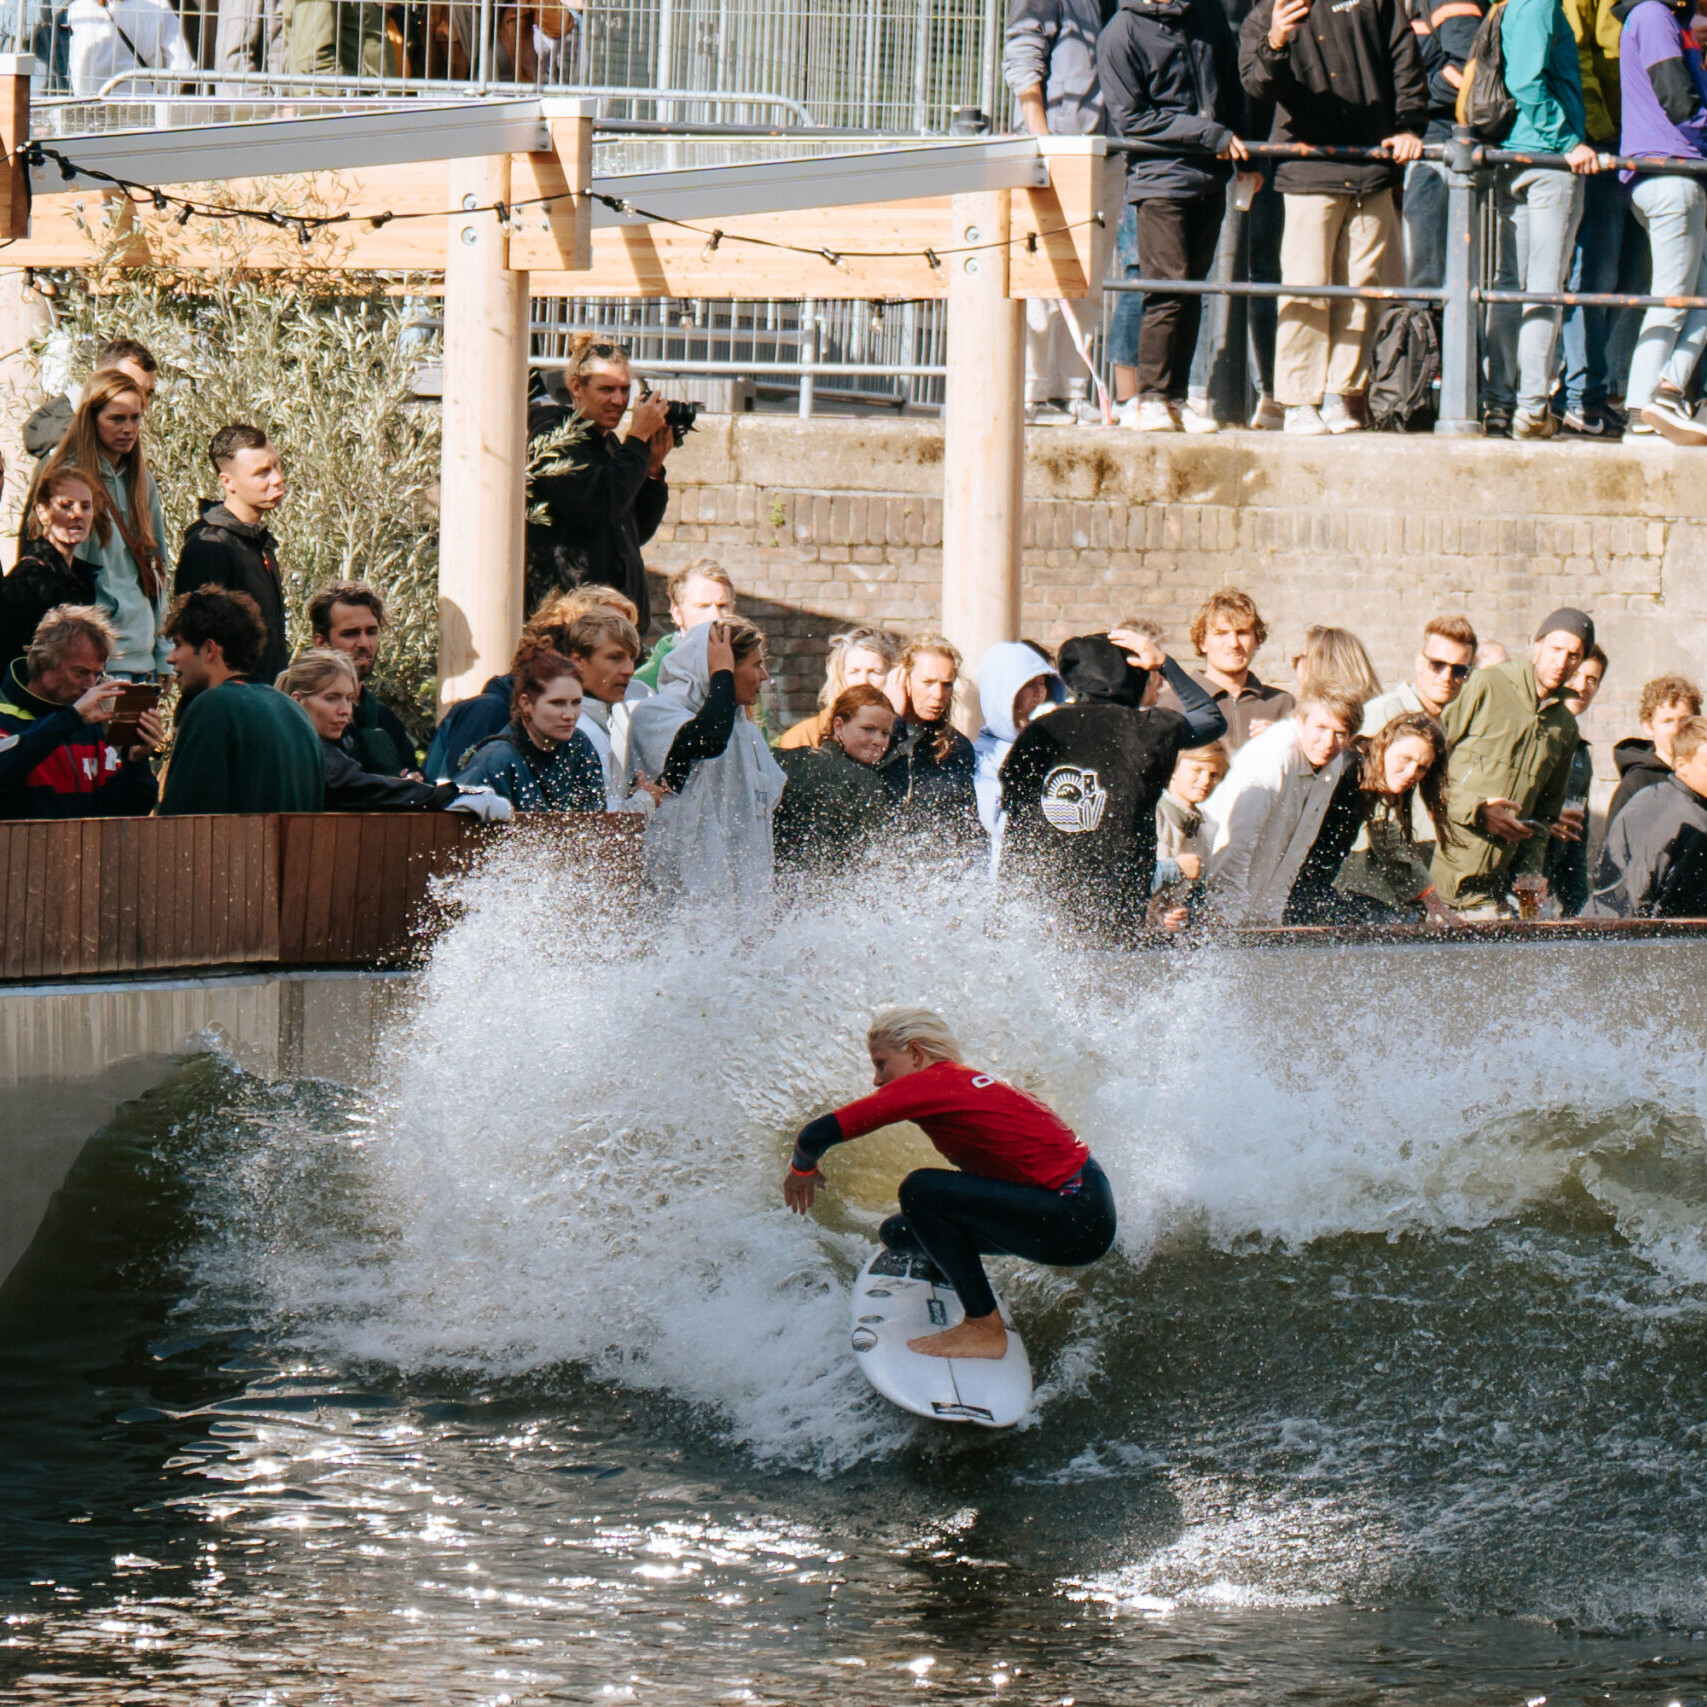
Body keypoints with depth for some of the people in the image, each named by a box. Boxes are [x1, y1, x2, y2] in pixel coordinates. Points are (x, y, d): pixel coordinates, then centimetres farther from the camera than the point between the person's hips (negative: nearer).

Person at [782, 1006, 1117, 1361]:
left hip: (1077, 1221, -9)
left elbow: (817, 1134, -16)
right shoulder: (969, 1081, 13)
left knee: (921, 1191, -17)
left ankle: (985, 1328, -8)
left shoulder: (927, 1085, -12)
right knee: (899, 1234, 10)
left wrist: (802, 1168, 7)